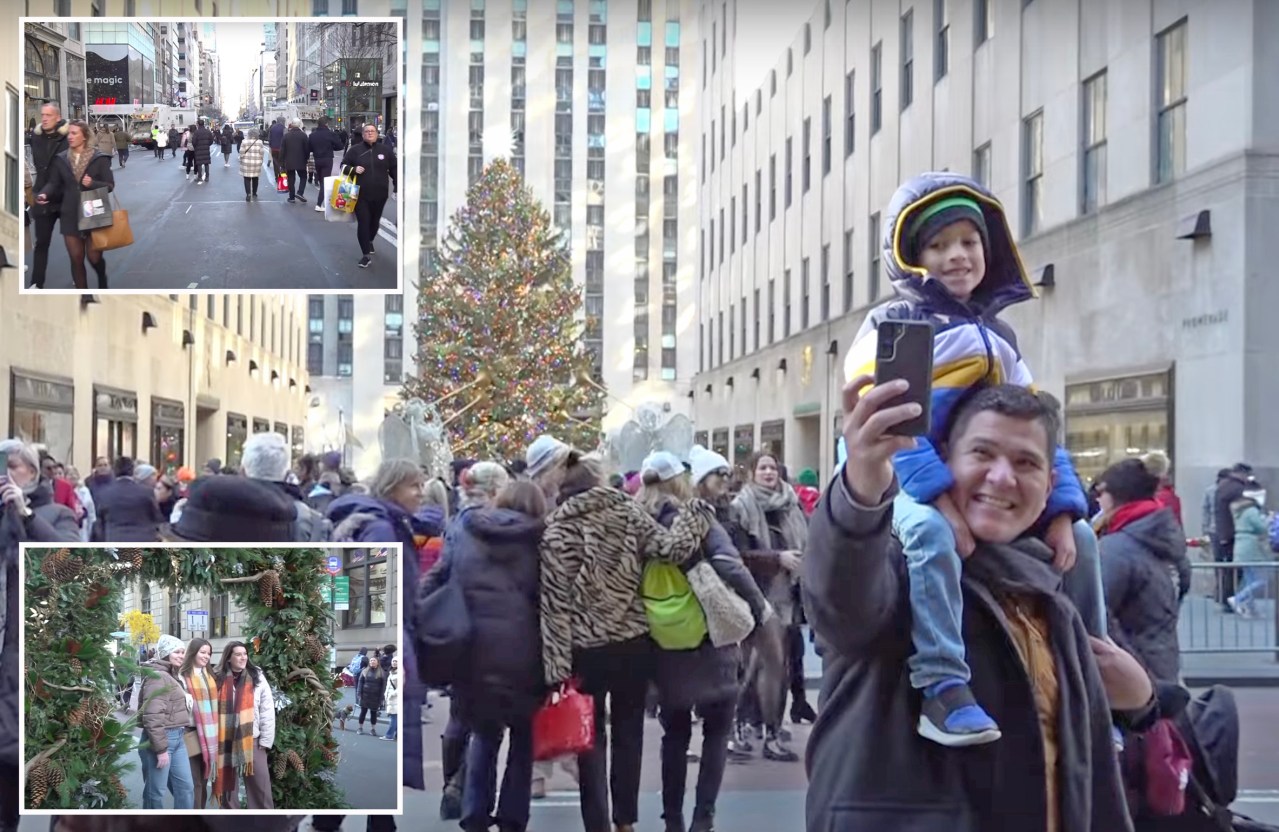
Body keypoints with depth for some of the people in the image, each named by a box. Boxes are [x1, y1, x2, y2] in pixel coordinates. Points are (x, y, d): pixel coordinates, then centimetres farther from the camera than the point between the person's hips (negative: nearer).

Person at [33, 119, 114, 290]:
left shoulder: (99, 159, -3)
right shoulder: (60, 159, 4)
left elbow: (110, 185, -2)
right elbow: (53, 183, 1)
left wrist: (93, 184, -21)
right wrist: (44, 194, -20)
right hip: (71, 215, 3)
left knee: (94, 257, 2)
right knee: (76, 258, 6)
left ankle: (102, 280, 36)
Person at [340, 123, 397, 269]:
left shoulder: (385, 150, 3)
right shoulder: (355, 150, 0)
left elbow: (394, 169, 10)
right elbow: (344, 165, 5)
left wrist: (397, 186, 3)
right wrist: (354, 169, -15)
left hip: (379, 194, 2)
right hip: (361, 194, -2)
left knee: (375, 221, 16)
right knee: (363, 223, -8)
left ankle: (369, 241, 45)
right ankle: (367, 255, -6)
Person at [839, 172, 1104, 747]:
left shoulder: (998, 335, 19)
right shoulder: (891, 326, -2)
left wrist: (1061, 510, -2)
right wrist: (941, 500, -29)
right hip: (905, 484, -7)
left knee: (1080, 538, 5)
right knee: (931, 533, -39)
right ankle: (942, 688, -42)